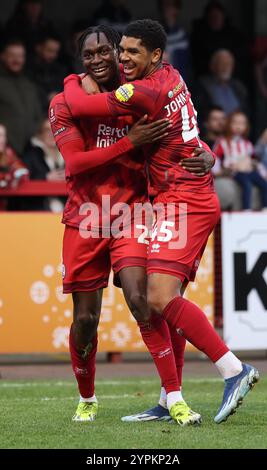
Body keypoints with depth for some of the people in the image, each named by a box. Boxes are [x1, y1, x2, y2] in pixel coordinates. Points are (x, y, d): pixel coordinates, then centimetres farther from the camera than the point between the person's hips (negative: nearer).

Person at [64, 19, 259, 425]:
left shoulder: (144, 92, -16)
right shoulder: (170, 76, 13)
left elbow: (78, 107, -11)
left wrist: (72, 82, 9)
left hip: (182, 200, -10)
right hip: (200, 198, 10)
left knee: (160, 298, -19)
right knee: (165, 300, 9)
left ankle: (235, 370, -19)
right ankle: (171, 401, 10)